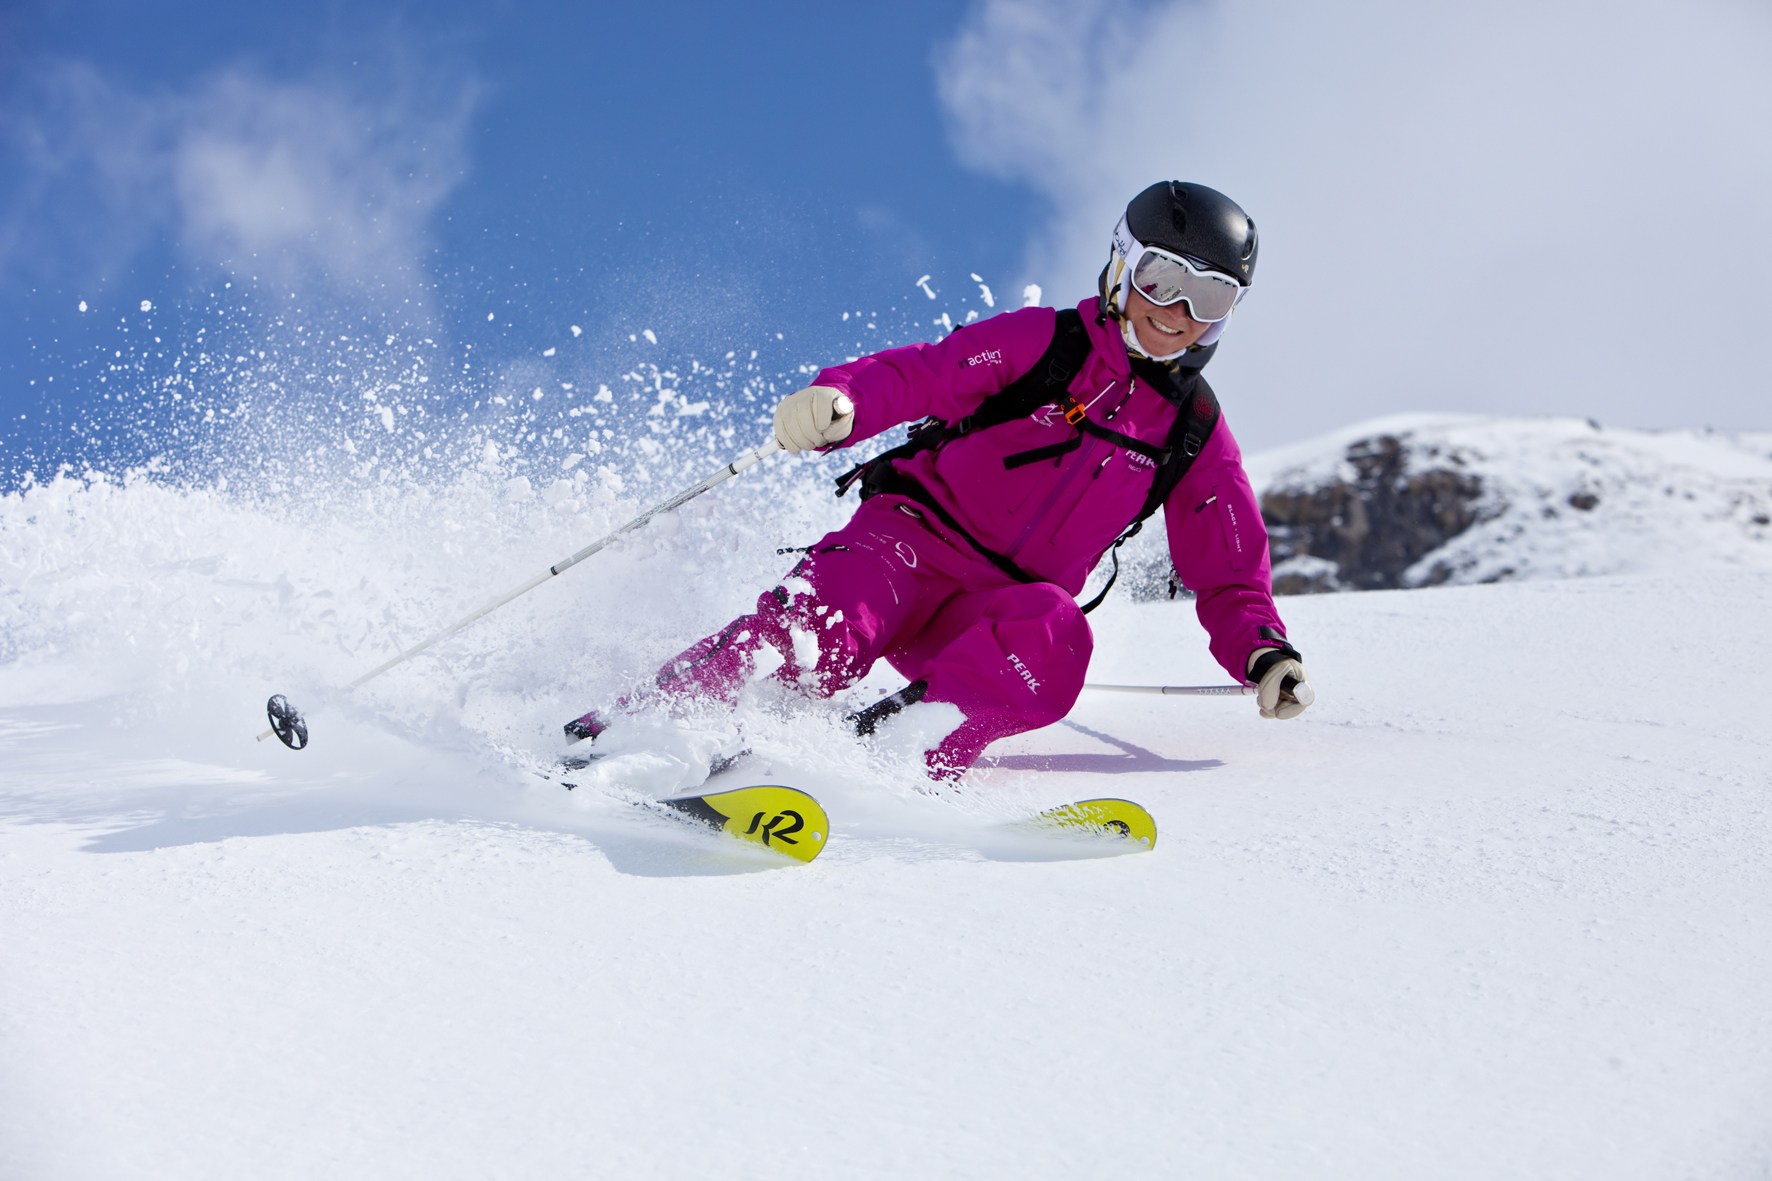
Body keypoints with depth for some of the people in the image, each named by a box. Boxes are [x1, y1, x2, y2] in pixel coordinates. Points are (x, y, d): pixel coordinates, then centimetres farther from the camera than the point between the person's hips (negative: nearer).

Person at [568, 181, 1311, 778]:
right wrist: (834, 403, -30)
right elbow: (915, 376, -8)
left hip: (996, 614, 3)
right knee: (830, 622, -34)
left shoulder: (1197, 439, 11)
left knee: (1056, 636, -34)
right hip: (913, 538, -3)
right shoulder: (1042, 343, 1)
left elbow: (1229, 579, 15)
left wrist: (1264, 653, -5)